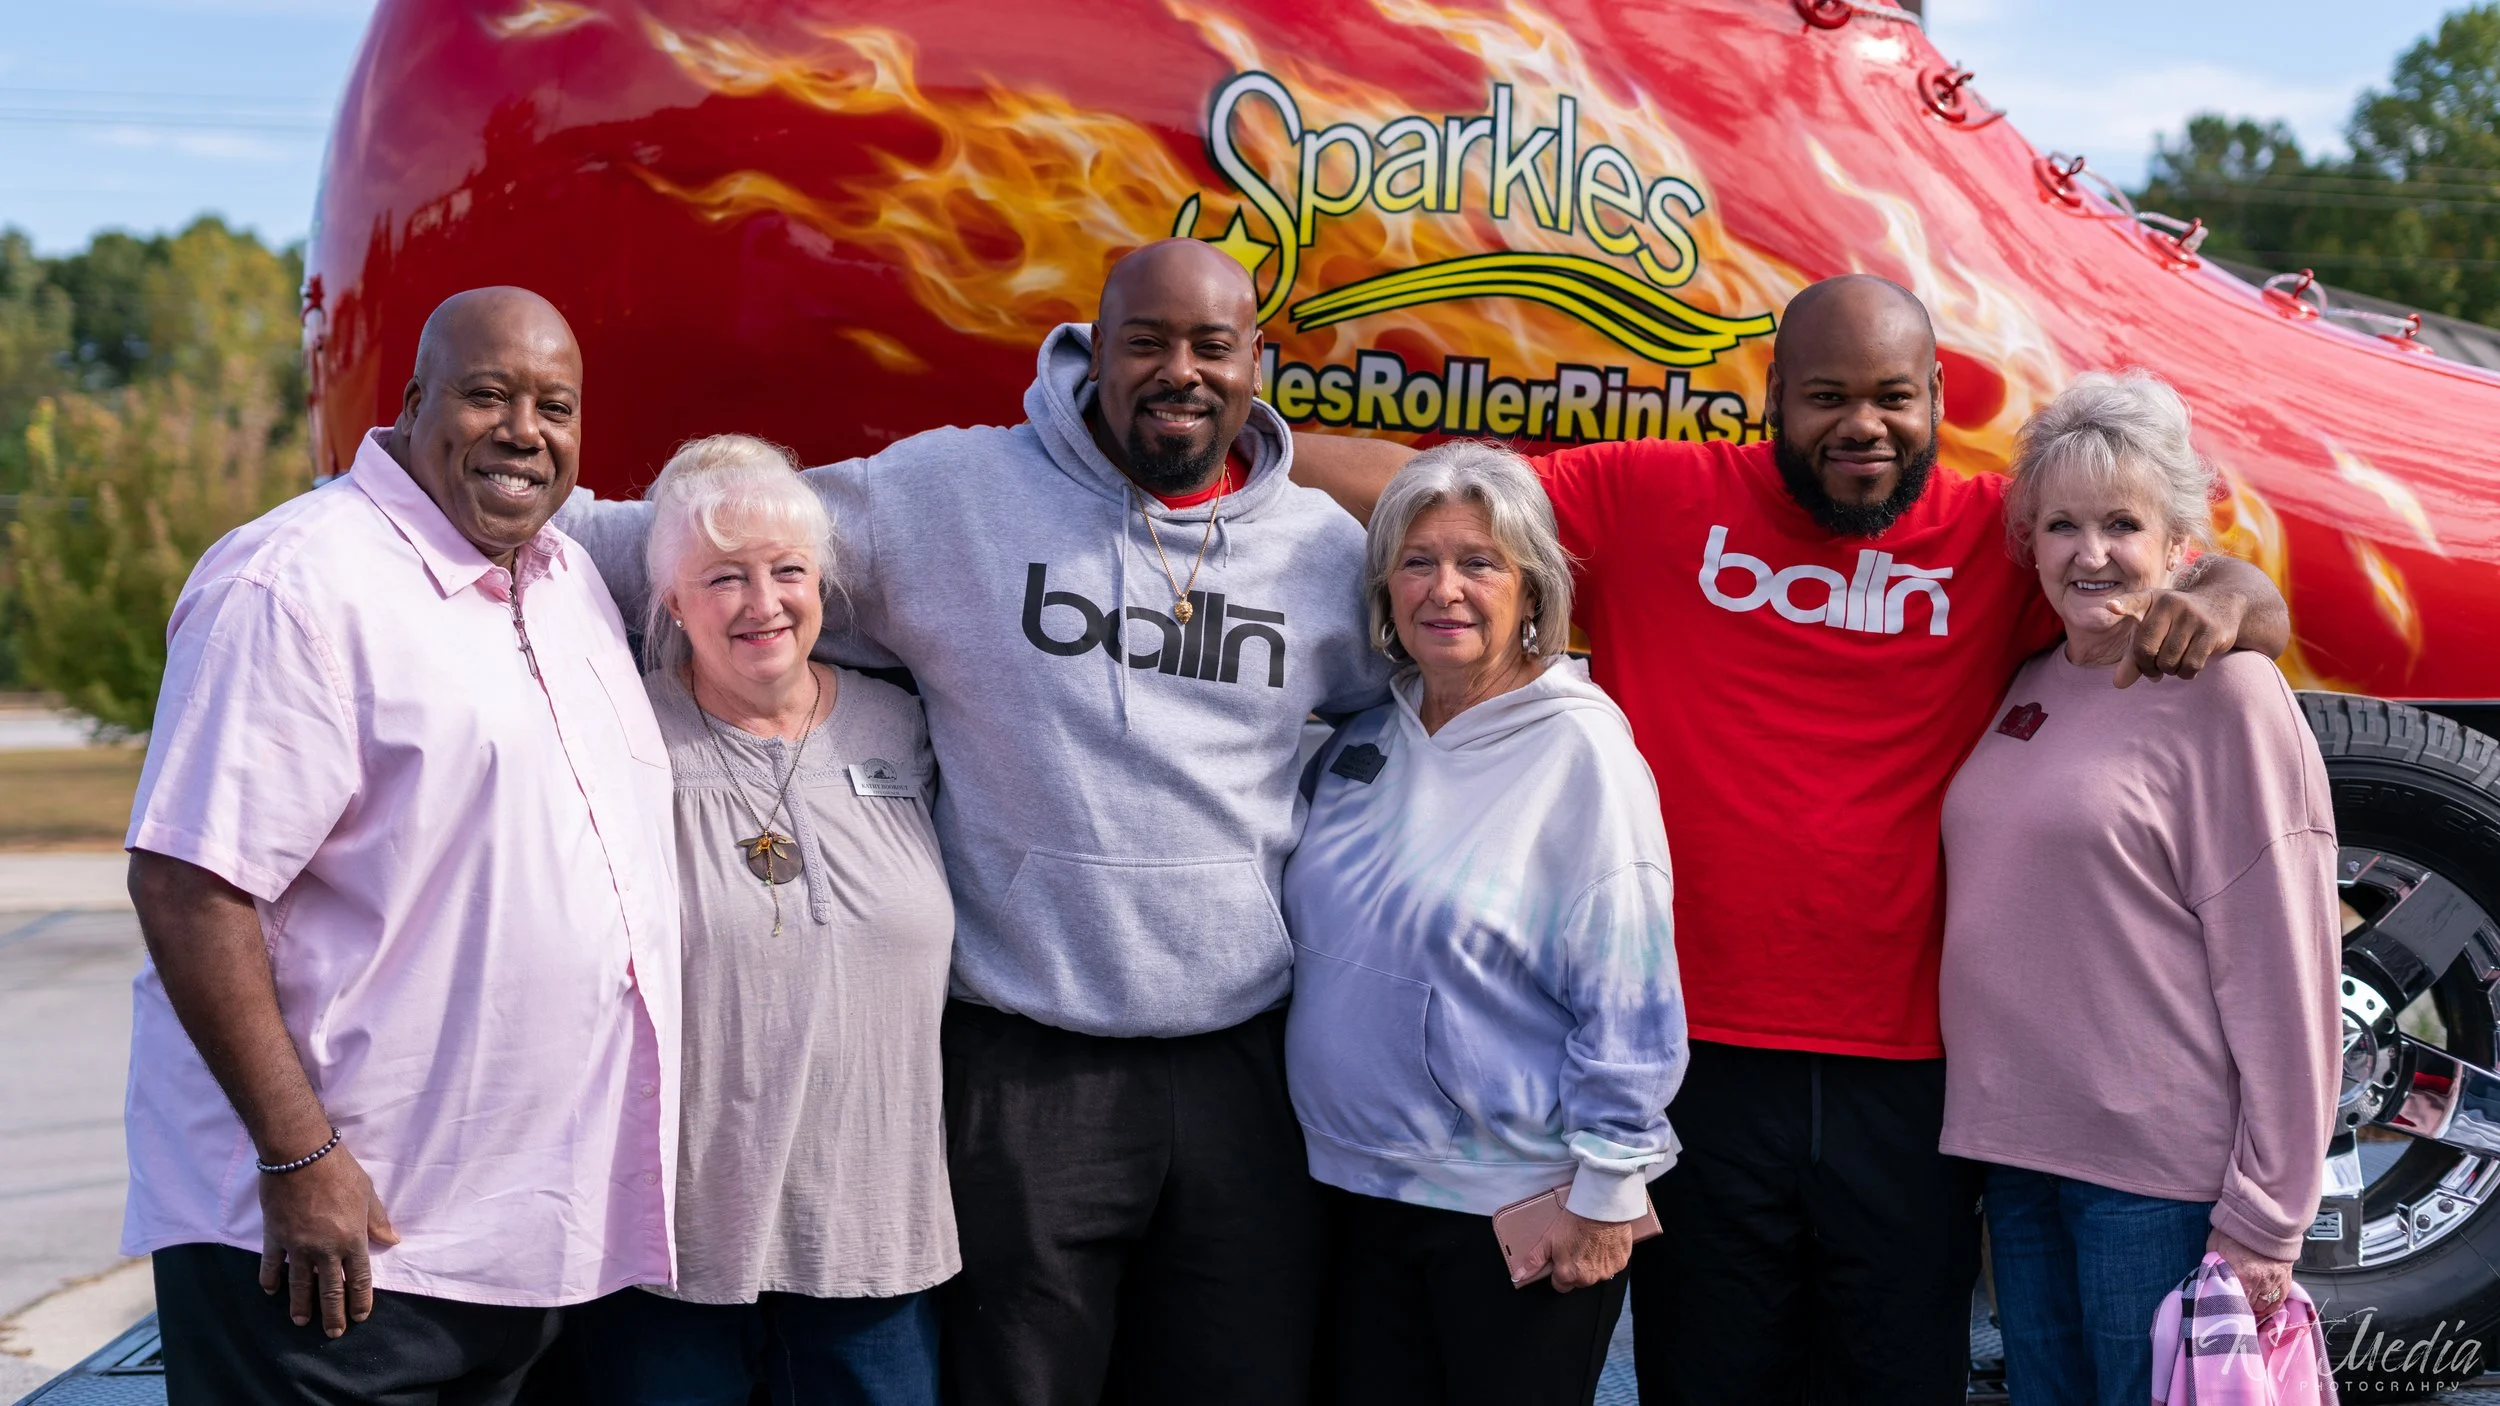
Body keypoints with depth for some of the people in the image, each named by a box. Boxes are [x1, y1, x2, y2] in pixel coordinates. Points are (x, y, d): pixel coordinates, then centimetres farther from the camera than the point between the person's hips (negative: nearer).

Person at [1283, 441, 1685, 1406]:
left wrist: (1606, 1190, -14)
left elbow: (1627, 998, -14)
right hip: (1358, 1186, 6)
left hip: (1521, 1209, -6)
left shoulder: (1580, 749, -12)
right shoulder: (1360, 740, 6)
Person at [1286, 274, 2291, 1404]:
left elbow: (2252, 606, 3)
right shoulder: (1652, 498, 2)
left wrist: (2218, 601, -21)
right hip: (1698, 1066, 0)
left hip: (1906, 1083, 1)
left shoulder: (1999, 537, 3)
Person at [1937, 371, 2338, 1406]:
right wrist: (1989, 1126, 9)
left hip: (2160, 1173, -7)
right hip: (2016, 1148, 7)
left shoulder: (2223, 690, -11)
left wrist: (2263, 1219, -15)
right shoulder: (2029, 688, 10)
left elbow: (2281, 977, -14)